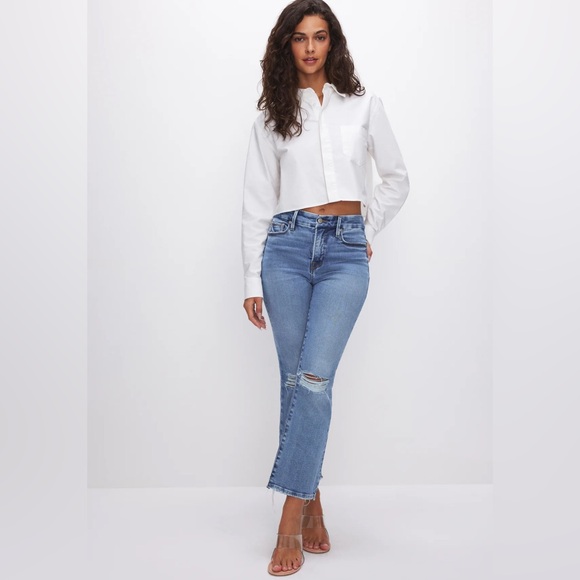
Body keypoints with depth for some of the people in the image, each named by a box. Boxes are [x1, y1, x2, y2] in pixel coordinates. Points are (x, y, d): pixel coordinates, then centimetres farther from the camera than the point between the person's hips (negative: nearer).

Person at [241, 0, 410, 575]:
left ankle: (291, 521, -6)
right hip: (287, 246, 1)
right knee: (296, 380, 2)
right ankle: (312, 508, 15)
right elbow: (256, 201, 6)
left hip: (345, 251, -1)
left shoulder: (364, 105, 11)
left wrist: (367, 231, 9)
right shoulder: (273, 114, 10)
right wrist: (252, 280, 1)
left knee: (314, 378, -13)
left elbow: (396, 178, 19)